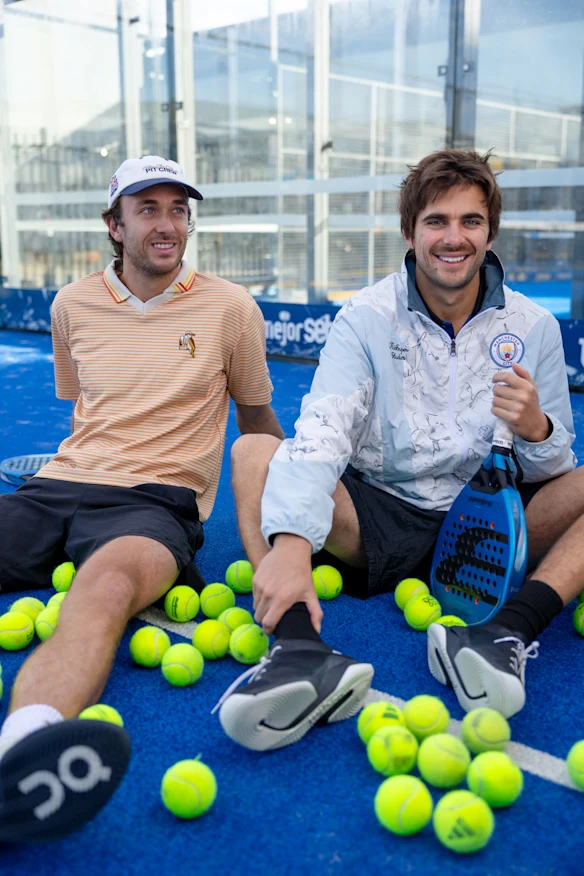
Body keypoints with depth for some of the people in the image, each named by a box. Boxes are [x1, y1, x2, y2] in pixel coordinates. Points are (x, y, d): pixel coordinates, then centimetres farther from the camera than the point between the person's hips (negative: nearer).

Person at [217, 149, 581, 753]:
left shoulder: (534, 328, 3)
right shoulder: (366, 319, -3)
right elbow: (320, 437, -20)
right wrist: (291, 540, -38)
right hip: (379, 520, -1)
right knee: (254, 452, -20)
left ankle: (510, 633, -38)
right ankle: (302, 650, -43)